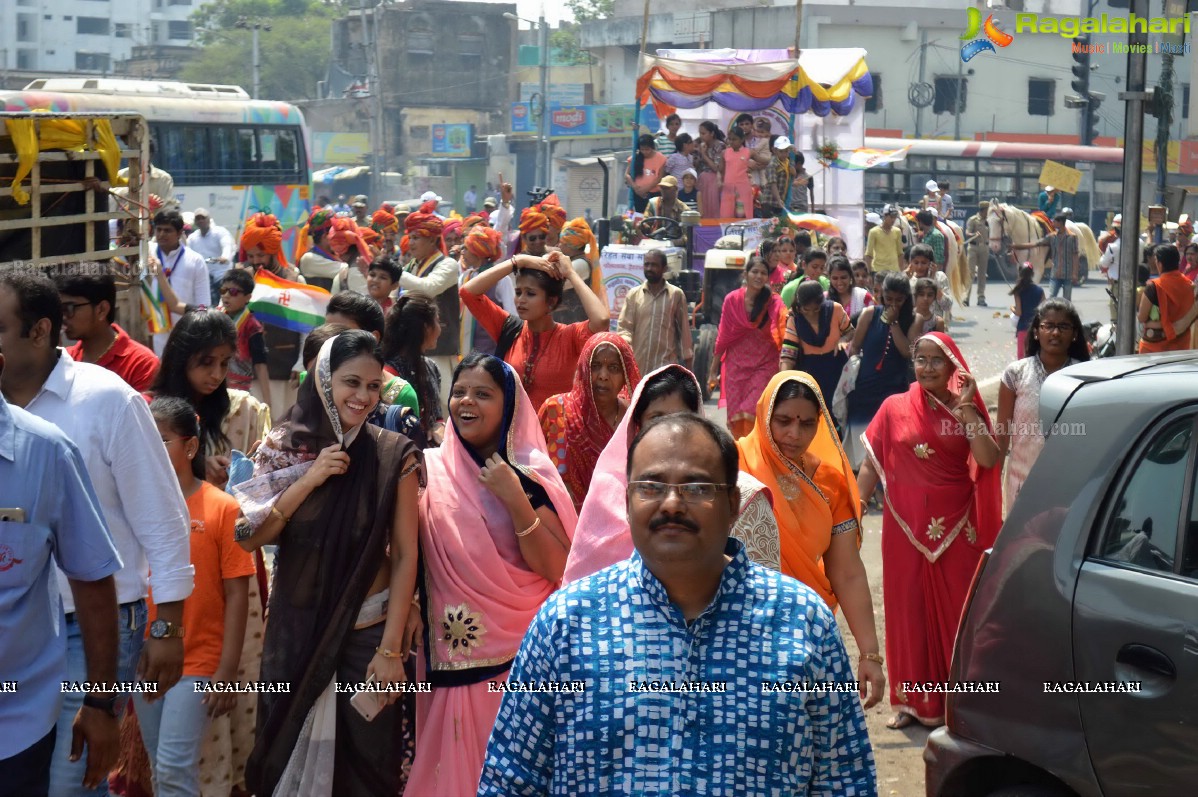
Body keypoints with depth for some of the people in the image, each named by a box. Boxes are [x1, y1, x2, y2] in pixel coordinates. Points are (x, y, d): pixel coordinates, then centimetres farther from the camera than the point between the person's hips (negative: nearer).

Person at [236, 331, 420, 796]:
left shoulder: (395, 456, -5)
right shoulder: (283, 447, -1)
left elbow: (405, 555, -6)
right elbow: (248, 538, -7)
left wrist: (391, 648, -12)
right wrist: (309, 480, -16)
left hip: (367, 631, -2)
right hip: (295, 630, 2)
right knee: (288, 759, 11)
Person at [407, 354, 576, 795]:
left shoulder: (529, 475, -1)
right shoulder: (432, 469, 3)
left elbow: (557, 572, -10)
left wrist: (516, 501, -18)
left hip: (517, 656, -2)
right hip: (449, 655, 2)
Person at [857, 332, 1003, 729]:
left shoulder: (967, 410, 2)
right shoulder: (895, 408, 2)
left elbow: (989, 460, -12)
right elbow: (871, 465, 4)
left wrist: (966, 410, -15)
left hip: (955, 529, 0)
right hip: (906, 528, 0)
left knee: (954, 611, 3)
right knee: (907, 609, 6)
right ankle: (911, 701, 17)